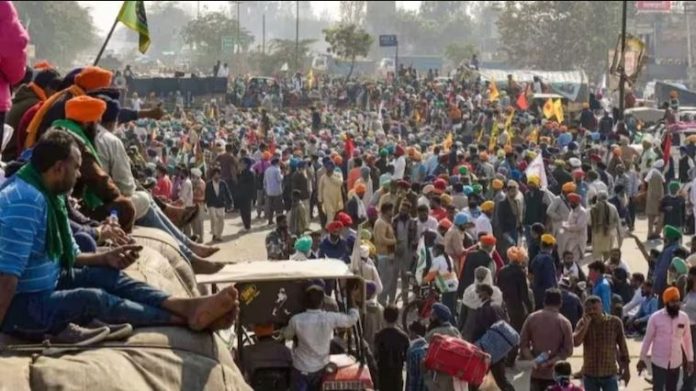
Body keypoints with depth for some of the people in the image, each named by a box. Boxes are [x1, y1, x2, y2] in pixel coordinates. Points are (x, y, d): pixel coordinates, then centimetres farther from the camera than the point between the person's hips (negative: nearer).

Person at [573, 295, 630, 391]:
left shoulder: (615, 322, -6)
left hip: (610, 374, -2)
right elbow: (576, 342, -17)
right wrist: (586, 325, -21)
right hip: (590, 375, 2)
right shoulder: (583, 323, -2)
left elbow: (622, 346, 2)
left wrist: (626, 368, 4)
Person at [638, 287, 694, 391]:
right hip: (659, 361, -3)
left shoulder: (684, 317, -3)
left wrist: (690, 360, 7)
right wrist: (642, 359, 0)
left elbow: (687, 339, 6)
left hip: (676, 362, 3)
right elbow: (647, 339, -3)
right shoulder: (655, 317, -11)